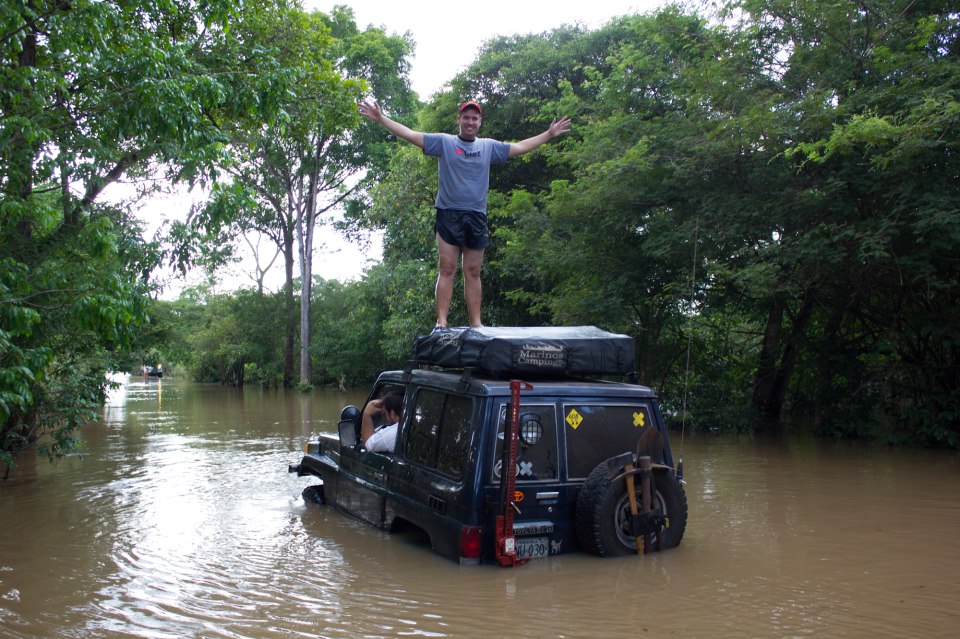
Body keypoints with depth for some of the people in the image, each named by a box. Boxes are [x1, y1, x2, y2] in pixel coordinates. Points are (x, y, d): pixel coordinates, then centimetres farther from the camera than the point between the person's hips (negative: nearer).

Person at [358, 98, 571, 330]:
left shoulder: (489, 146, 14)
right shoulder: (444, 142, 4)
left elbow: (520, 147, 20)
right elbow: (410, 134, 0)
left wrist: (549, 134, 21)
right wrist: (380, 118, -6)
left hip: (477, 217, 3)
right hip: (449, 215, -3)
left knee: (473, 272, 5)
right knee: (446, 269, -6)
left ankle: (476, 324, 8)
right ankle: (441, 323, -7)